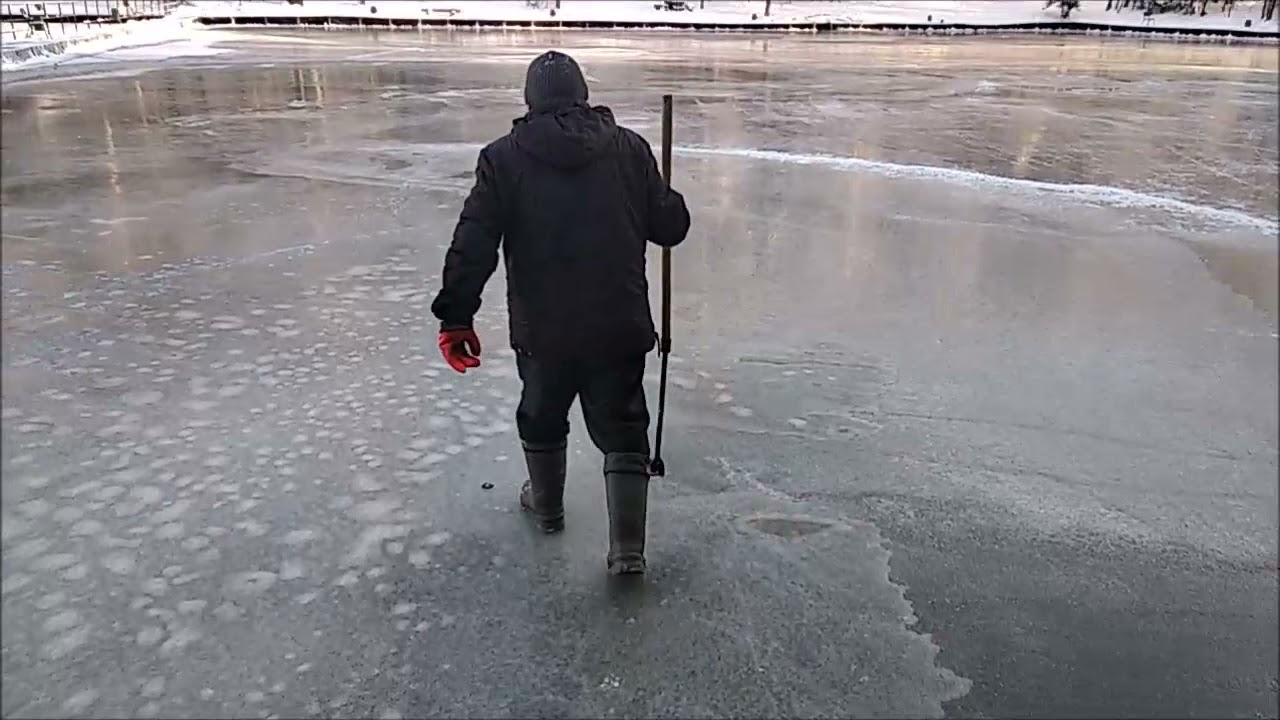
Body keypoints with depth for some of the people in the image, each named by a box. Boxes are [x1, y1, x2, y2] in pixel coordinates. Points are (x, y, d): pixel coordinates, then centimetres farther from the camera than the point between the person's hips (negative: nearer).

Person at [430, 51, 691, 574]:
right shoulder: (629, 148, -1)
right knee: (622, 431, 12)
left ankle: (546, 505, 45)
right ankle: (627, 549, 11)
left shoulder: (503, 157, -3)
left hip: (543, 329, 0)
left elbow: (473, 245, -9)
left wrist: (456, 317, -5)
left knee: (542, 420, 24)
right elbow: (671, 227, 3)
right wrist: (664, 200, 25)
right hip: (621, 328, 0)